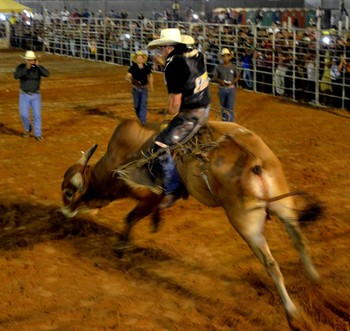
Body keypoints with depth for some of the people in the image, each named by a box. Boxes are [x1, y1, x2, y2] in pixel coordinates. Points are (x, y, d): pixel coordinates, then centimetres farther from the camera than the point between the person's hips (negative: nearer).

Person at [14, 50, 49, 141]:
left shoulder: (38, 68, -9)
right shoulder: (21, 67, -11)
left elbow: (46, 74, -27)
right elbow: (16, 76, -30)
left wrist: (38, 65, -36)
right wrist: (26, 68, -38)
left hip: (36, 95, 1)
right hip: (24, 95, -1)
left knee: (37, 115, -2)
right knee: (24, 114, -7)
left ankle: (37, 134, 11)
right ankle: (27, 128, 24)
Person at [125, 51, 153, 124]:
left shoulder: (147, 67, -1)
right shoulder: (133, 68, -7)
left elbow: (150, 76, 13)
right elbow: (128, 77, -15)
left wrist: (151, 85, 8)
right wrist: (132, 81, -33)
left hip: (144, 88, 0)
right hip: (136, 88, 0)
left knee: (143, 104, -7)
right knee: (137, 104, 10)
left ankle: (143, 120, -7)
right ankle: (139, 116, 35)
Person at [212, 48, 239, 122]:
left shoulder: (233, 67, -6)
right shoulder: (218, 67, -7)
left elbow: (237, 77, 3)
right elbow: (214, 78, -3)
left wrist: (233, 81, -17)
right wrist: (220, 81, -23)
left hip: (231, 89, -1)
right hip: (222, 89, 1)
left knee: (230, 107, -5)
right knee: (223, 107, 17)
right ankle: (224, 121, 35)